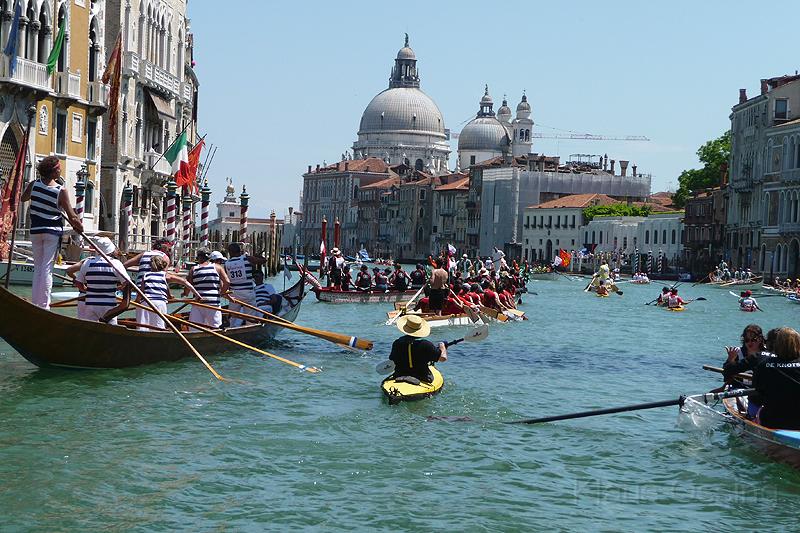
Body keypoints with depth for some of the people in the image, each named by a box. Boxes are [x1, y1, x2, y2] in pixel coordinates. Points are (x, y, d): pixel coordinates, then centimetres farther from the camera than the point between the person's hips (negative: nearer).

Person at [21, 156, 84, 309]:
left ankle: (34, 303, 14)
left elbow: (23, 198, 18)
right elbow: (71, 216, -9)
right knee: (47, 268, -2)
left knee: (37, 267, 13)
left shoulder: (34, 184, -2)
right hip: (53, 231, -4)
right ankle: (44, 305, -4)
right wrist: (80, 227, 8)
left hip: (35, 230, 4)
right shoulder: (61, 190, -13)